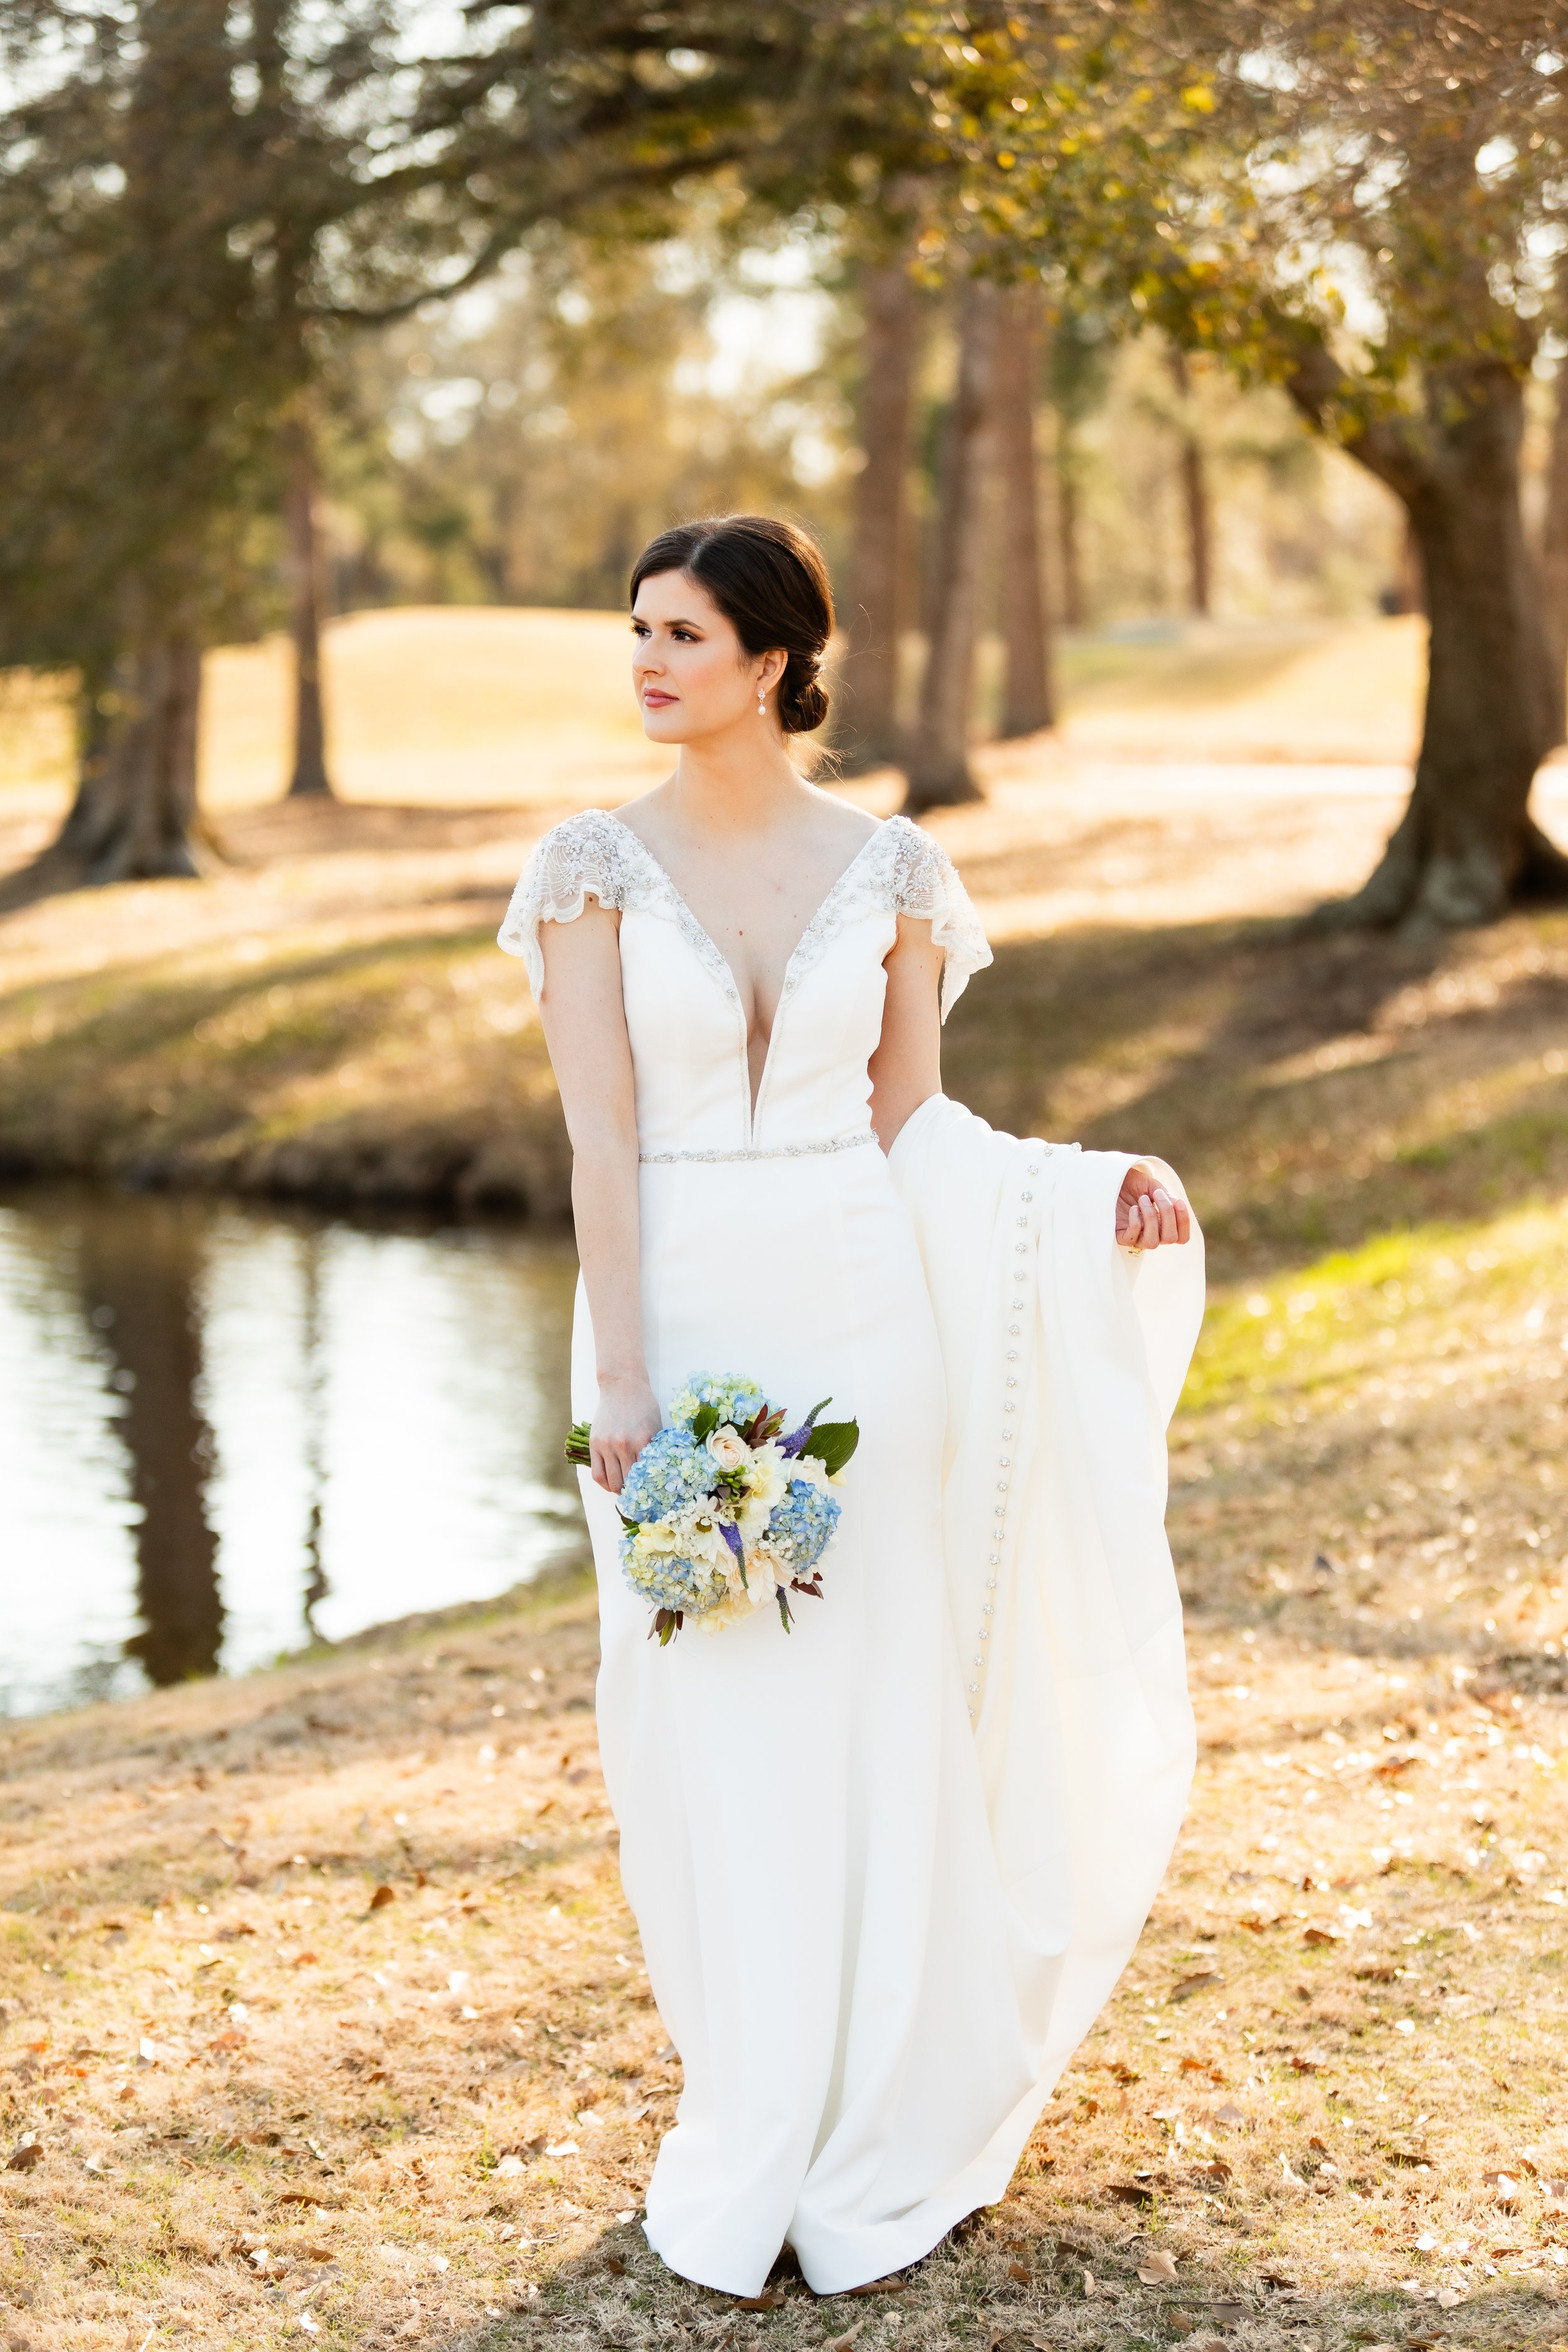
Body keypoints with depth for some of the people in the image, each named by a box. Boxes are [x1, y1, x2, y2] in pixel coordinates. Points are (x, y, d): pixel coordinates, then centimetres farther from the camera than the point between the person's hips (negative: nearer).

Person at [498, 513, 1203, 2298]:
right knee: (717, 1731, 5)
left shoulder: (889, 869, 2)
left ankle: (884, 2125, 23)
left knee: (878, 1715, 6)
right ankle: (745, 2162, 22)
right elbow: (600, 1140, -7)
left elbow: (914, 1120, 8)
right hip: (682, 1313, -1)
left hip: (863, 1314, 1)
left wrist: (1097, 1190, -7)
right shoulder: (597, 865, -2)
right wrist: (620, 1381, -12)